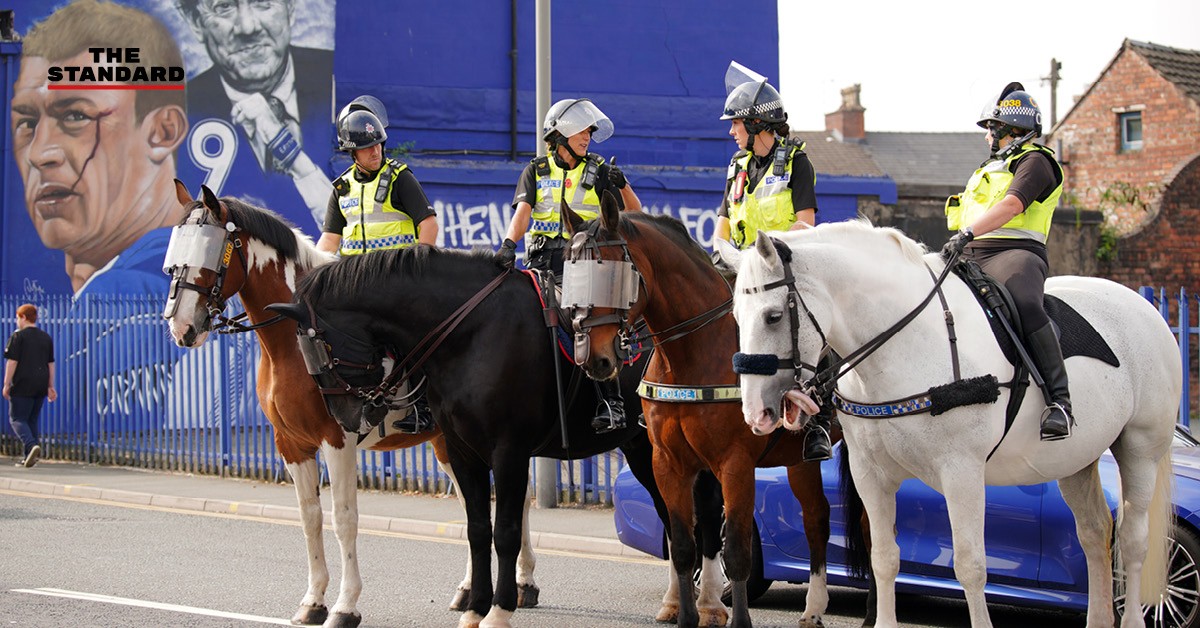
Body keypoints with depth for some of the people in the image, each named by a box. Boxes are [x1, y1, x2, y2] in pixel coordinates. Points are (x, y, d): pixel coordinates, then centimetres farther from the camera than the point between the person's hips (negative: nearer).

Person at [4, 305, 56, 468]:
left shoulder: (18, 336, -6)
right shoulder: (46, 337, 13)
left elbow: (12, 362, -10)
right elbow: (51, 364, 13)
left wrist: (6, 384, -7)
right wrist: (50, 387, 16)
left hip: (22, 385, -6)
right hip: (40, 386, 6)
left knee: (17, 418, -2)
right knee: (32, 419, 13)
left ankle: (31, 445, -26)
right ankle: (28, 457, 10)